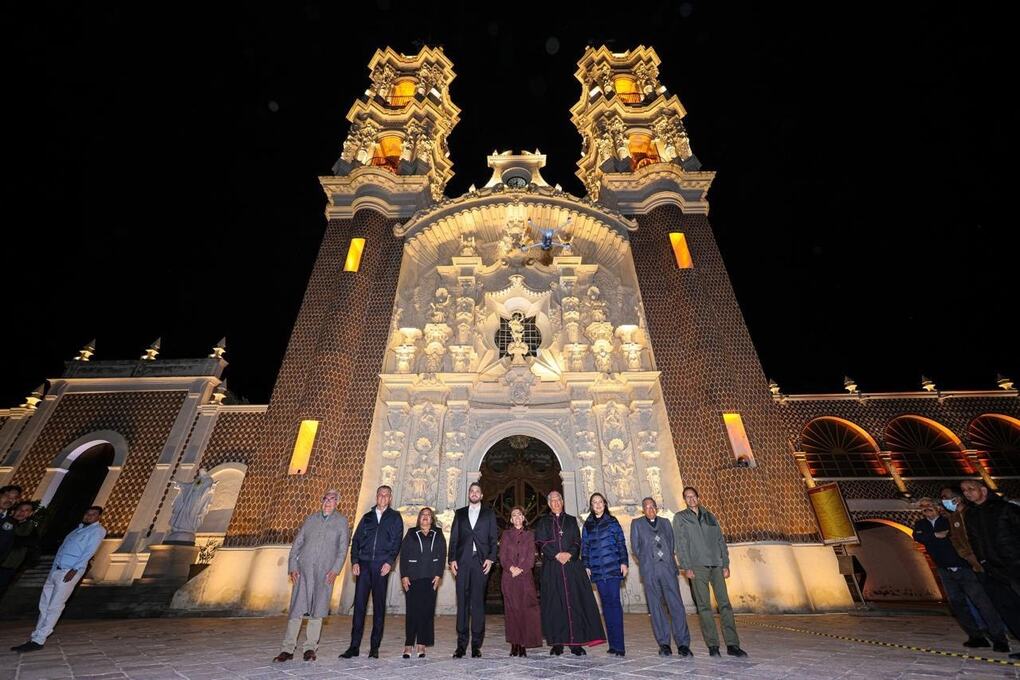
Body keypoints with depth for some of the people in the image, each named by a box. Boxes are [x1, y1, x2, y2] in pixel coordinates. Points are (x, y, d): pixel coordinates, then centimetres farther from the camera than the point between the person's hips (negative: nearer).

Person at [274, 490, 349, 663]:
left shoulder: (341, 522, 3)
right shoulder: (311, 519, 9)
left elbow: (343, 548, 0)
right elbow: (297, 543, 9)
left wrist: (335, 570, -9)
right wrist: (292, 566, 0)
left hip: (325, 572, -1)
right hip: (304, 569, 1)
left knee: (317, 611, 5)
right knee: (296, 609, 2)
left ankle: (310, 648, 18)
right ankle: (288, 649, 15)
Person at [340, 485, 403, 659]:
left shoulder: (395, 517, 6)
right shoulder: (367, 517, 14)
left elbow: (396, 541, -1)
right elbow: (356, 540, 11)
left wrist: (389, 562, -13)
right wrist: (354, 561, -2)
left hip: (381, 566, -2)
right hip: (363, 565, 2)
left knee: (379, 606, 4)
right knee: (359, 604, 2)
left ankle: (375, 647, 15)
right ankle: (354, 646, 13)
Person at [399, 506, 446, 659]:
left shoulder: (438, 534, 11)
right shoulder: (411, 533, 9)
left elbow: (442, 555, 6)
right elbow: (403, 554, 3)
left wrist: (438, 575, -4)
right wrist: (404, 575, -6)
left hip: (430, 577, 1)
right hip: (412, 577, -1)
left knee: (427, 610, 0)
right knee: (412, 610, -2)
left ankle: (422, 644, 10)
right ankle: (408, 644, 9)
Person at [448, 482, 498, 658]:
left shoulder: (489, 513, 10)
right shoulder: (460, 513, 14)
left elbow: (493, 538, 6)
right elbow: (453, 538, 10)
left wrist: (490, 558, -5)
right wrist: (452, 559, 1)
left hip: (481, 562, -1)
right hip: (462, 562, 1)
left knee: (478, 602, 1)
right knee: (462, 602, 3)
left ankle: (476, 645, 10)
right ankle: (461, 644, 11)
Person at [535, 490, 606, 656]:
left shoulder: (571, 521, 15)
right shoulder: (543, 522, 10)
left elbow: (577, 541, 6)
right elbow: (541, 543, -1)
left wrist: (569, 554, -12)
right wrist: (557, 555, -13)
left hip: (572, 565, 1)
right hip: (552, 568, -1)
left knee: (575, 602, -3)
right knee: (554, 604, -1)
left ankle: (576, 643, 4)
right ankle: (557, 643, 7)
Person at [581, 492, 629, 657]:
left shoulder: (612, 522, 3)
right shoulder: (587, 525, 10)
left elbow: (621, 543, 2)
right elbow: (584, 547, 11)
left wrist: (624, 562, -5)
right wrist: (586, 566, 5)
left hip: (613, 567, -3)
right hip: (597, 569, 3)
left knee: (614, 602, -5)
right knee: (606, 604, 7)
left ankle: (618, 645, 0)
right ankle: (613, 644, 15)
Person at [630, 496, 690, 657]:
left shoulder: (665, 523, 14)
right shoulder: (637, 523, 8)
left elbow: (672, 544, 12)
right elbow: (635, 547, 7)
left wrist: (668, 559, 3)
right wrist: (646, 561, 6)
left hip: (667, 568, 1)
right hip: (649, 570, -1)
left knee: (676, 605, -3)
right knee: (655, 607, 3)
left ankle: (683, 644, 5)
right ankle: (664, 644, 13)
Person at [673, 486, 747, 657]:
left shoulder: (710, 516, 16)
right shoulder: (680, 518, 4)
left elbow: (721, 541, 14)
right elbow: (680, 544, -1)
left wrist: (725, 564, 6)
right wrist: (686, 567, -9)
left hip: (716, 565, 3)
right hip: (697, 566, -3)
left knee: (725, 603, 0)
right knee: (704, 605, -1)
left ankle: (732, 644, 7)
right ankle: (713, 645, 7)